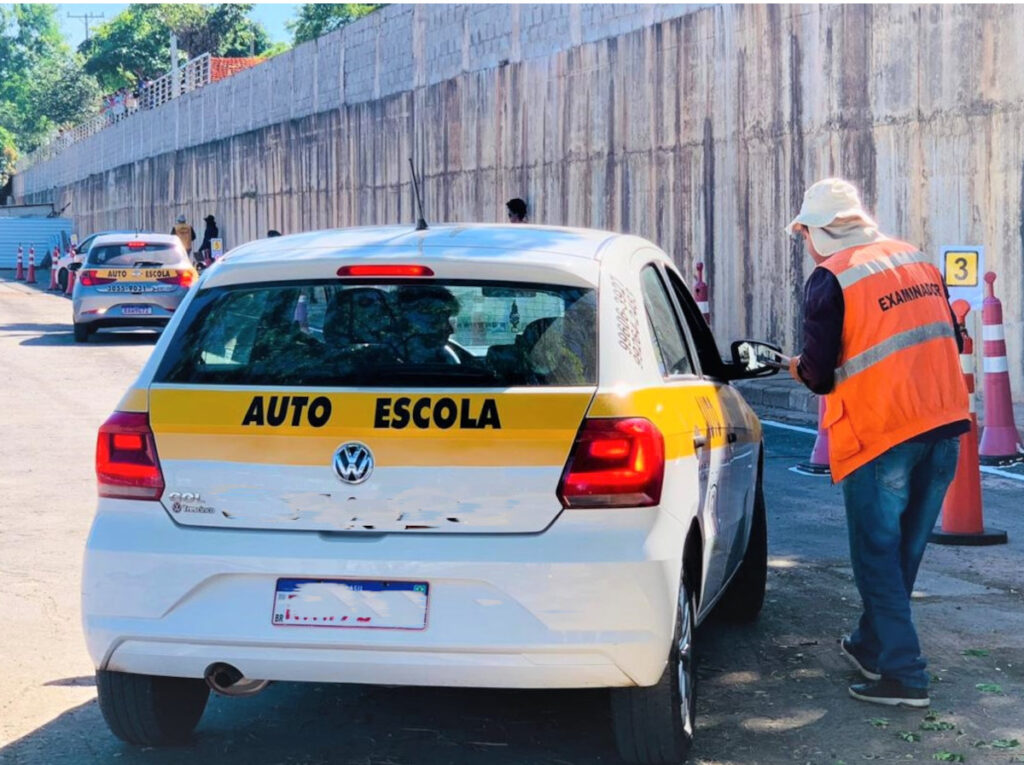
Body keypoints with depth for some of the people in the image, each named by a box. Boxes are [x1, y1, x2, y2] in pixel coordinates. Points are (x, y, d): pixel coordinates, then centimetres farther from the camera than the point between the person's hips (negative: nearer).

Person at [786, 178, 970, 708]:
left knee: (877, 554, 3)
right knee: (905, 549, 18)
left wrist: (800, 367, 12)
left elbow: (820, 375, -10)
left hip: (879, 433, -7)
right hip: (944, 425, 7)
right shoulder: (918, 261, 11)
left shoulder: (831, 279, -10)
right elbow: (950, 342, 16)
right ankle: (871, 646, 33)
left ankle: (902, 675, 0)